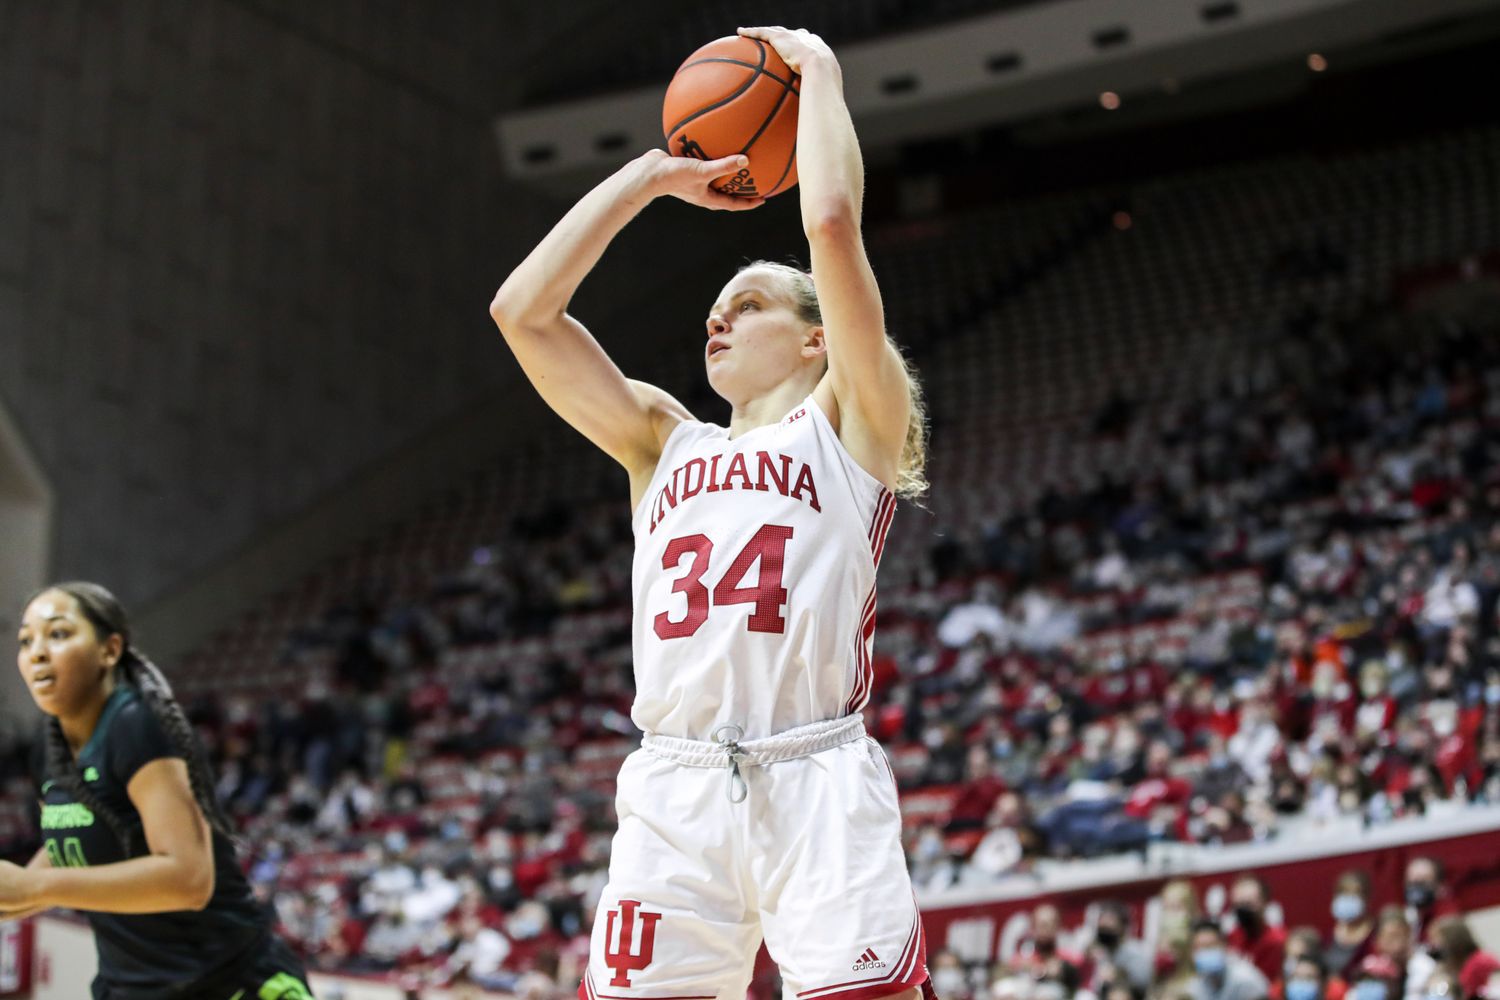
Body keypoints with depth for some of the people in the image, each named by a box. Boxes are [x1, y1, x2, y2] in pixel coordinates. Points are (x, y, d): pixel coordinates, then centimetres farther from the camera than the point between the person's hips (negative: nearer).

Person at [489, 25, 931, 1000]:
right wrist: (652, 175, 23)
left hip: (817, 782, -4)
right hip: (674, 788, 4)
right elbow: (523, 310, 18)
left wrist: (819, 72, 12)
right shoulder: (666, 443, 25)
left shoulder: (846, 425, 12)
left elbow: (832, 221, -1)